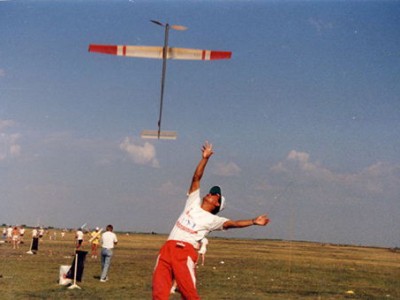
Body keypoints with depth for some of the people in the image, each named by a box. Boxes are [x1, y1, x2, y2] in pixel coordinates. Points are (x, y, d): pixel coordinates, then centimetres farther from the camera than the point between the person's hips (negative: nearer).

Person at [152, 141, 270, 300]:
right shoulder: (193, 202, 20)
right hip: (167, 249, 4)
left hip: (185, 252, -4)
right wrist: (205, 158, 11)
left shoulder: (212, 219, 9)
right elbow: (196, 177, 17)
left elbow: (232, 223, -5)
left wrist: (253, 221, -18)